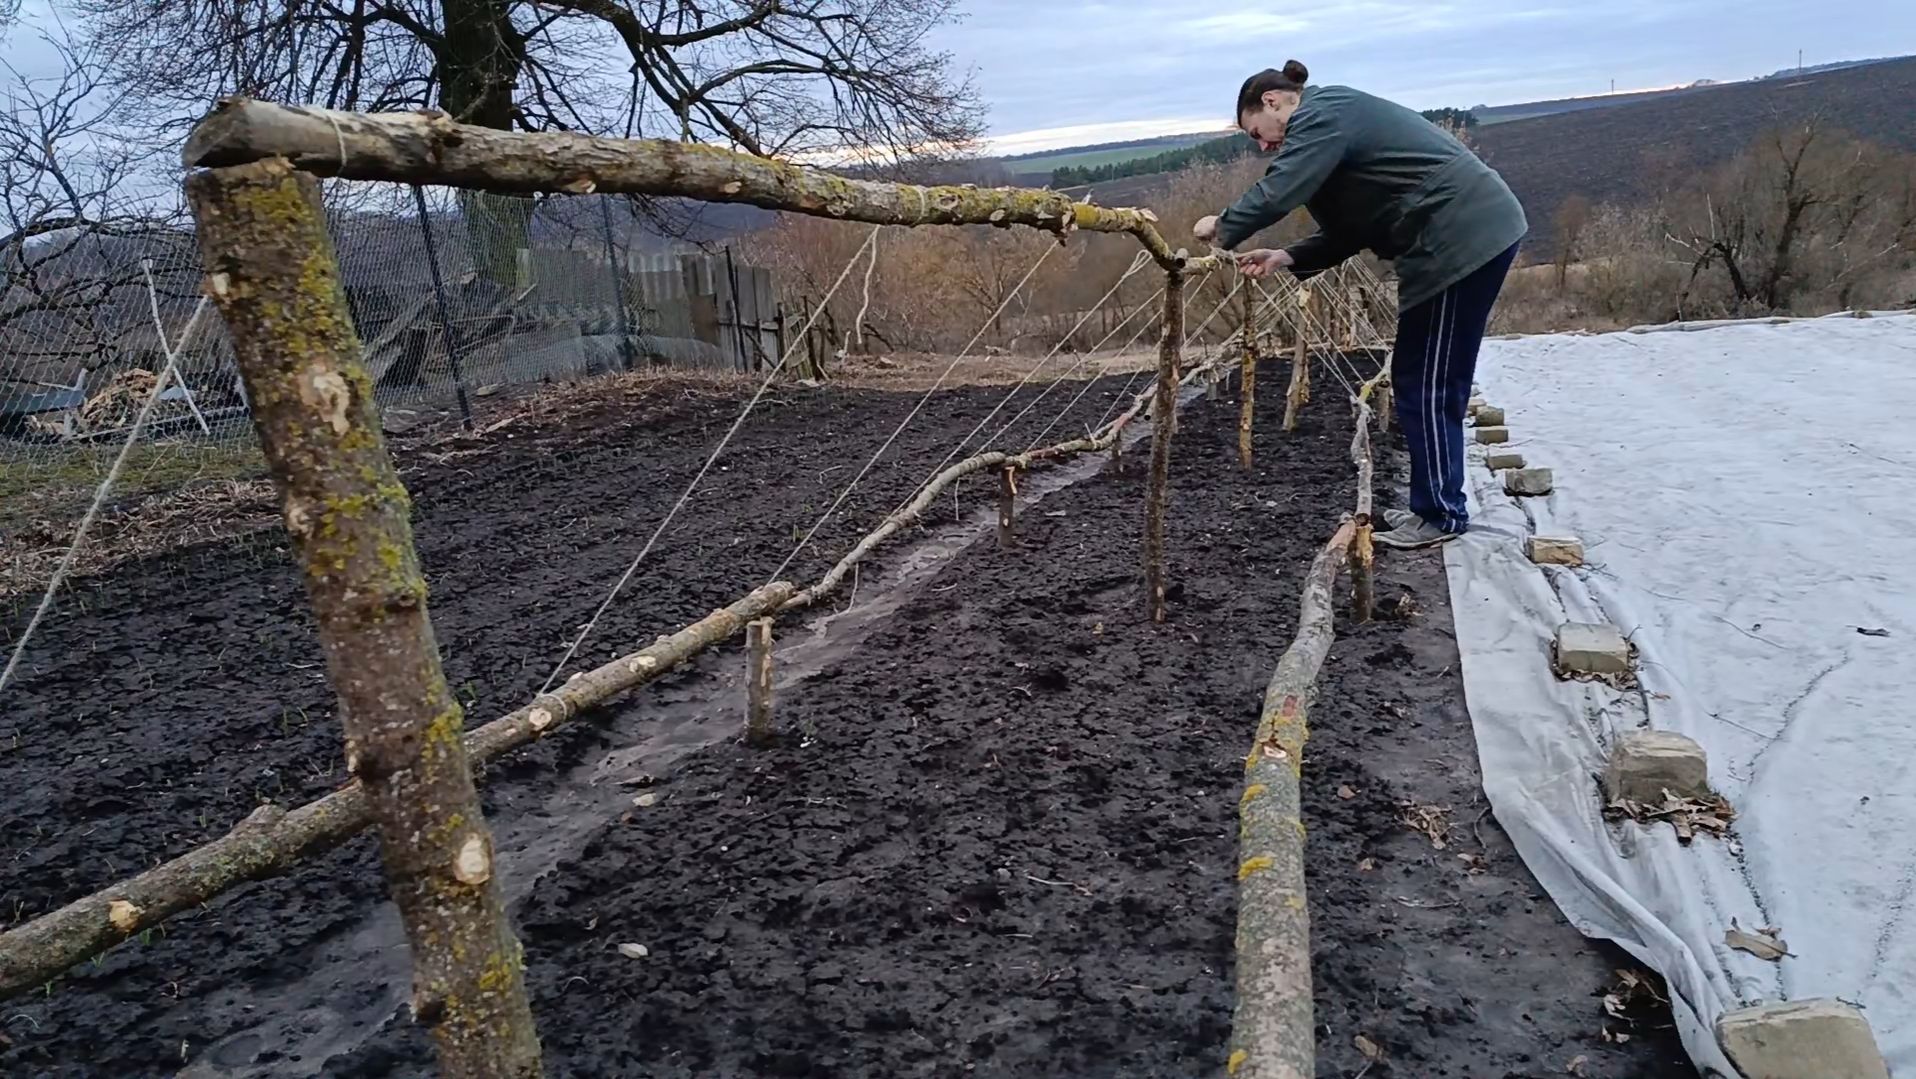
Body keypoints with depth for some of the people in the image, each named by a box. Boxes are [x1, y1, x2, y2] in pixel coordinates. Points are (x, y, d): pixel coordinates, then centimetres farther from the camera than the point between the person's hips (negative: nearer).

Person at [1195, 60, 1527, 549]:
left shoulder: (1320, 115, -9)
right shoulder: (1337, 116, 22)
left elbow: (1277, 193, -22)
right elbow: (1352, 227, 18)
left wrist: (1224, 228, -6)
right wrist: (1287, 257, 8)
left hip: (1463, 239, -10)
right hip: (1482, 229, 10)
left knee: (1425, 385, -4)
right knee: (1427, 382, 14)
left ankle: (1441, 515, 4)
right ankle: (1434, 505, 22)